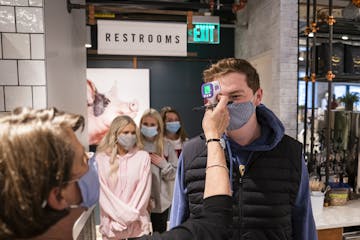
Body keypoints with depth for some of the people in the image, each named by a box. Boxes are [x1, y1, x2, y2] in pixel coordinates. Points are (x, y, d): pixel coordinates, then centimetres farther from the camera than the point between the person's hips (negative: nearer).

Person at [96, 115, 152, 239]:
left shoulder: (143, 157, -3)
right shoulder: (101, 158, -5)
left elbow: (144, 190, -4)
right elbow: (102, 193, -6)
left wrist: (131, 216, -9)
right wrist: (124, 215, -9)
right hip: (112, 223, 0)